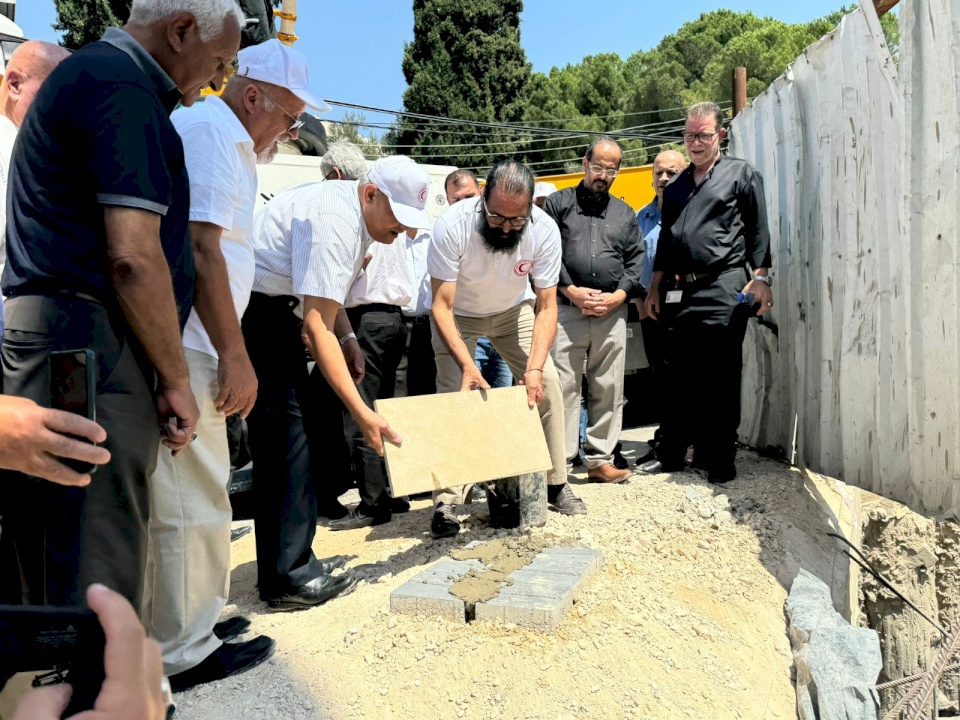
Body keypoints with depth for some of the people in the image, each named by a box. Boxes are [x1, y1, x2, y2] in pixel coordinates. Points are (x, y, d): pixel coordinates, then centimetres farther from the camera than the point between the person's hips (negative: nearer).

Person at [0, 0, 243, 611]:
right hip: (91, 352, -10)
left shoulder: (89, 74, 23)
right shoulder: (123, 87, -9)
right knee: (98, 580, -4)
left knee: (57, 571, 17)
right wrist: (177, 381, -10)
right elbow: (132, 257, -19)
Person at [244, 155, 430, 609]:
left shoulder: (357, 213, 7)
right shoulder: (333, 222, -25)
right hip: (253, 310, -10)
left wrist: (349, 339, 3)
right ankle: (289, 578, -6)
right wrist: (362, 413, -32)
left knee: (295, 428, 9)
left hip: (273, 307, 11)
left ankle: (293, 560, 17)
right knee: (283, 432, -13)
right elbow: (317, 328, -30)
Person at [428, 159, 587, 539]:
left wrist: (535, 367, -34)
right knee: (452, 393, -15)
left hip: (513, 309, 2)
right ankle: (446, 501, -6)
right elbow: (442, 306, -30)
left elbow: (546, 305, -21)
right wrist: (467, 364, -42)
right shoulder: (452, 225, -34)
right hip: (459, 313, -2)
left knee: (548, 384, -7)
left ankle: (556, 482, 10)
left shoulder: (544, 229, -27)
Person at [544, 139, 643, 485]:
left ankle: (600, 460, 13)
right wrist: (571, 290, -9)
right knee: (563, 386, -4)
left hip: (612, 312, 3)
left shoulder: (625, 213, 19)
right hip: (566, 309, -3)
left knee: (608, 388, 4)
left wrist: (619, 295, -3)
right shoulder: (558, 203, 9)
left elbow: (635, 260, 14)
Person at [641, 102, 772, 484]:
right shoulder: (676, 186, 21)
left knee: (720, 380, -2)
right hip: (679, 292, 5)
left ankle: (719, 459, 8)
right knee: (677, 377, 8)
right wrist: (655, 288, 17)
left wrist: (759, 277, -9)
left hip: (723, 289, -5)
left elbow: (758, 229, 1)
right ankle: (671, 453, 17)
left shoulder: (741, 173, 7)